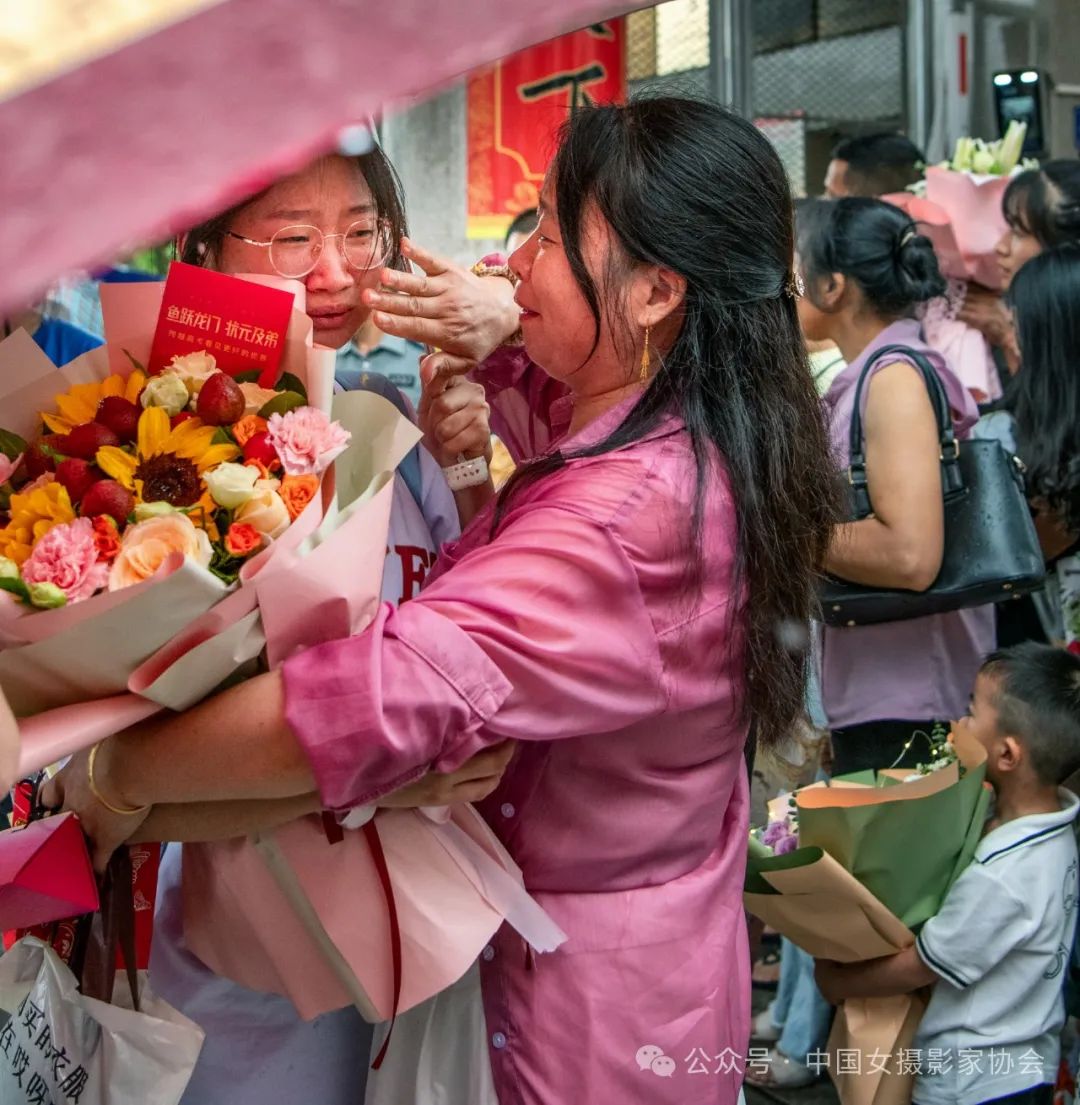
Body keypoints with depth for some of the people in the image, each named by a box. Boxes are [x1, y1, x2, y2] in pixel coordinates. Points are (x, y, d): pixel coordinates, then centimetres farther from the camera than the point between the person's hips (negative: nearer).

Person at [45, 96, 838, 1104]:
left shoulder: (625, 525, -34)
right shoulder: (687, 429, -5)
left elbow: (389, 691, -41)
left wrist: (119, 775, -31)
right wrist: (499, 335, -8)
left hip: (589, 998, -9)